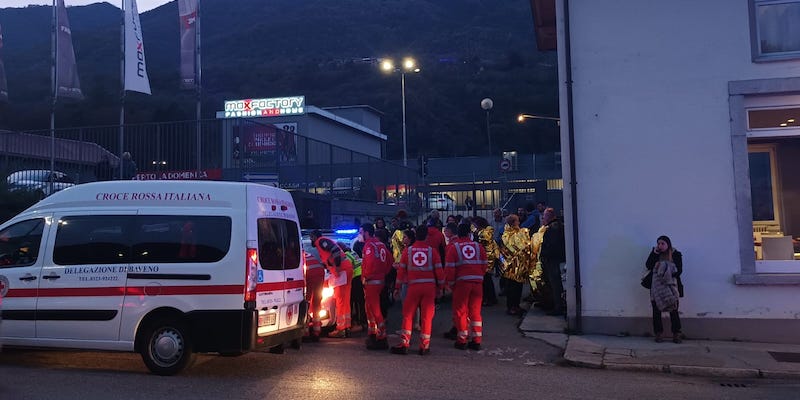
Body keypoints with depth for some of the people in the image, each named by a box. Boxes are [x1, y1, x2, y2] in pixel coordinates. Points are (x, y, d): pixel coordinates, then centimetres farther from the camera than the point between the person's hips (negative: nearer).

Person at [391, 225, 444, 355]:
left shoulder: (407, 251, 1)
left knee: (408, 315, 8)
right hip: (430, 286, 0)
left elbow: (401, 270, 4)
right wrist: (440, 287, 12)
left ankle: (404, 345, 5)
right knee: (427, 316, 6)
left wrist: (397, 287, 13)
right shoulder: (432, 251, 0)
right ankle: (424, 346, 9)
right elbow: (439, 270, 1)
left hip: (413, 286, 0)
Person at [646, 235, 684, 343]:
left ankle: (677, 334, 3)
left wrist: (669, 275, -19)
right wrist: (654, 253, -10)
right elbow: (648, 266, -5)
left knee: (673, 311, -5)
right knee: (656, 311, 2)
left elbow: (679, 270, -4)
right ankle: (658, 333, 10)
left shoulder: (676, 254, 1)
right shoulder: (655, 254, 8)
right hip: (657, 287, 2)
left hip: (671, 287, -2)